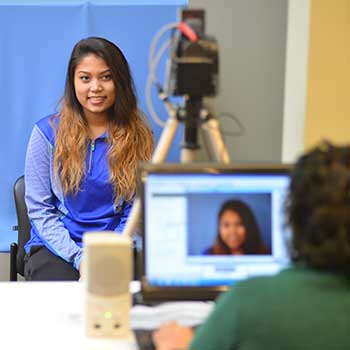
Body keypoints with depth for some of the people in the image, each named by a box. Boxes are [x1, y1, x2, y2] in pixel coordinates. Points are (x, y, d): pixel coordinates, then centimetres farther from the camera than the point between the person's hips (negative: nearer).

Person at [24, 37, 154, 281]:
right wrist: (79, 258, -12)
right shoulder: (47, 132, 2)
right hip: (56, 249, 0)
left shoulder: (139, 136, 4)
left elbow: (135, 211, 2)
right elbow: (39, 209, 0)